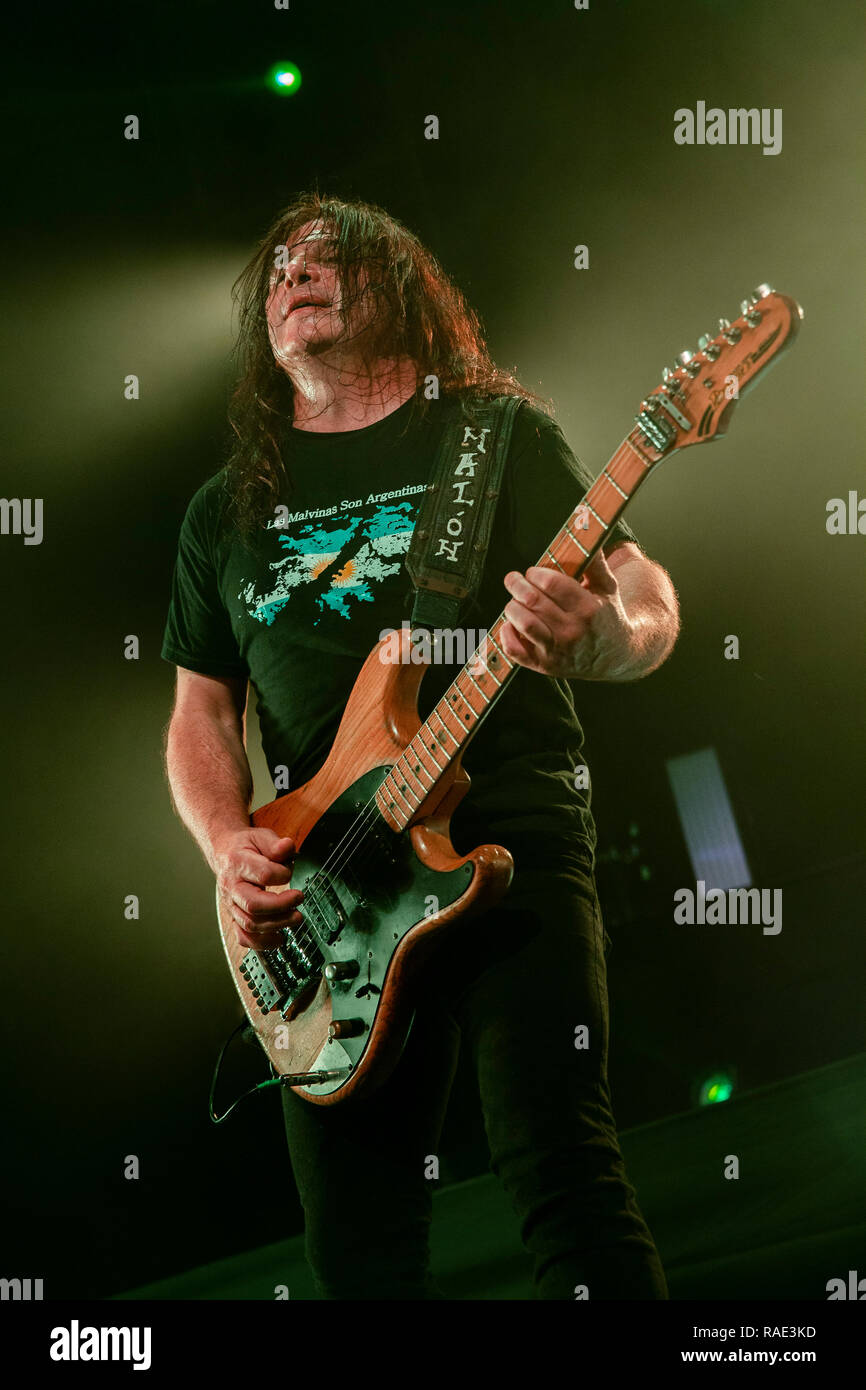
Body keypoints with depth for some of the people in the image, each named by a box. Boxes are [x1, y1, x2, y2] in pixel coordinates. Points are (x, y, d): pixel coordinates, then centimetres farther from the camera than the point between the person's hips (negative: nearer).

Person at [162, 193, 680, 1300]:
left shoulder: (501, 435, 7)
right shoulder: (227, 510, 18)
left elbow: (648, 600, -1)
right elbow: (200, 711, 20)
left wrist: (605, 633, -26)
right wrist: (231, 847, 0)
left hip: (510, 829, -3)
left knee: (555, 1158, -15)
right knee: (356, 1238, 3)